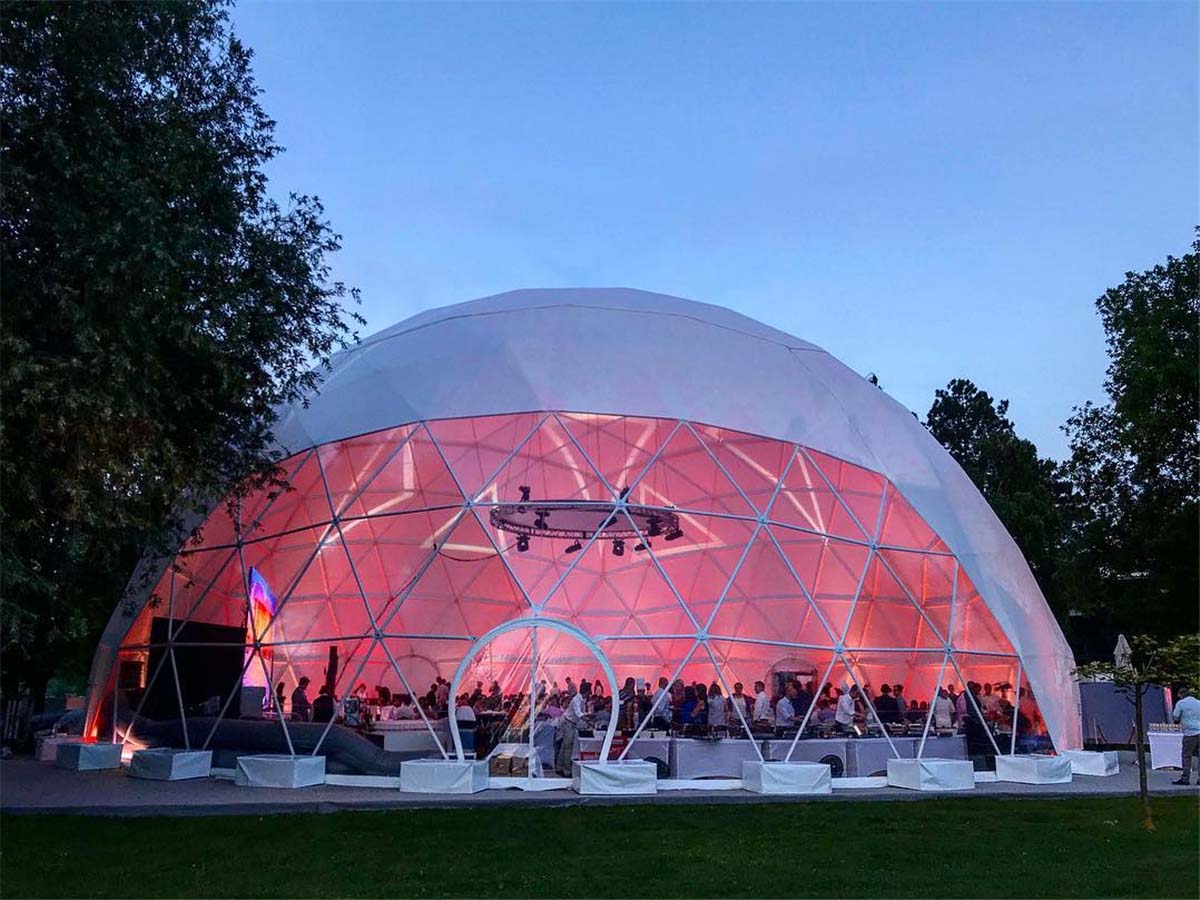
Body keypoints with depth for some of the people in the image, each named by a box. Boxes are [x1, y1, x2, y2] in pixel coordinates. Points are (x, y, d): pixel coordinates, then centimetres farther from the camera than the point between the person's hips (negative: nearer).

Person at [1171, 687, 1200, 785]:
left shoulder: (1180, 703, 0)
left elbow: (1175, 718, 1)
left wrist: (1172, 711, 19)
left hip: (1190, 733, -5)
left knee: (1186, 756, 0)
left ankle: (1185, 778, -2)